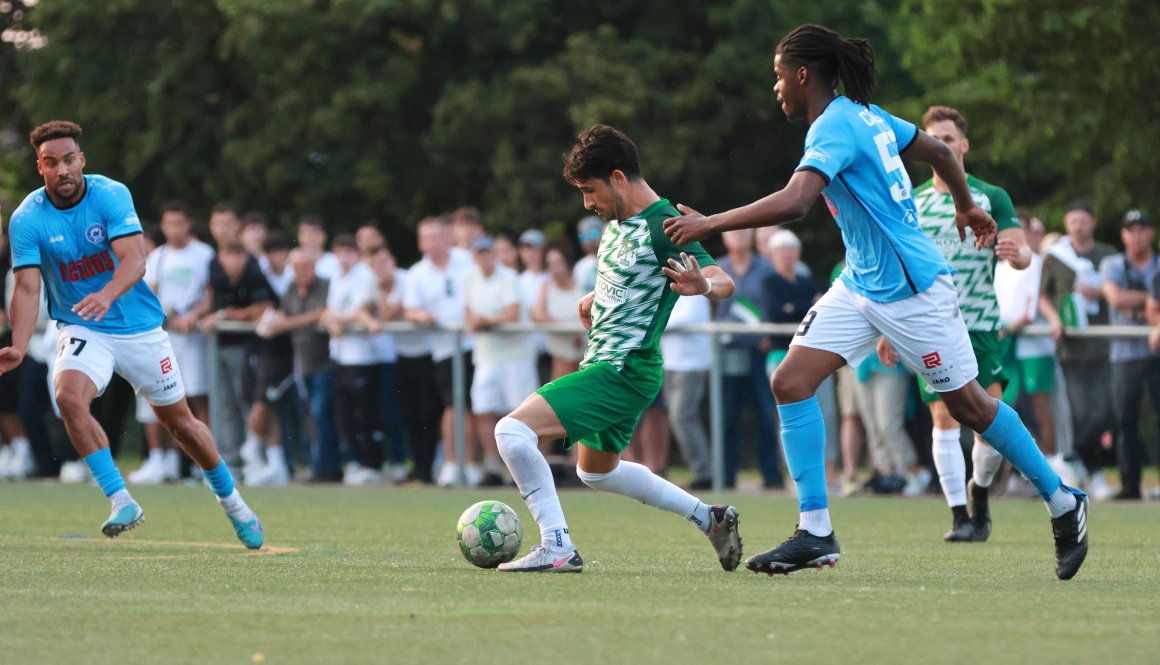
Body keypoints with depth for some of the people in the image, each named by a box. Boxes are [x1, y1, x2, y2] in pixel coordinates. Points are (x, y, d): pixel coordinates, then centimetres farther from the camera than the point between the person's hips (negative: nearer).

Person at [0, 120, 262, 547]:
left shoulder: (111, 195, -14)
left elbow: (134, 260, -26)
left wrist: (106, 296, -47)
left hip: (140, 327, 0)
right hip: (82, 331, 0)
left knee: (180, 422, 8)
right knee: (69, 397, -30)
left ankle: (230, 499, 33)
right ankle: (122, 502, -24)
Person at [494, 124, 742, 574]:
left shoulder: (662, 227, -19)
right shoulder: (618, 221, 9)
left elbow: (725, 281, -29)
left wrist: (702, 284, -49)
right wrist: (596, 298, 21)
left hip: (623, 372, -11)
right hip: (604, 365, 11)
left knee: (513, 430, -22)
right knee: (596, 472, 30)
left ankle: (557, 548, -21)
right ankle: (710, 519, 37)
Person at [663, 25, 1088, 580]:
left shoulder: (835, 126, -21)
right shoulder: (866, 115, 6)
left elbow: (794, 202, -35)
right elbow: (938, 151, 18)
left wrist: (708, 224, -30)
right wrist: (966, 206, 35)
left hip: (911, 289, -9)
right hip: (861, 285, 9)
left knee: (968, 407, 4)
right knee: (790, 381, -5)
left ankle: (1063, 503, 22)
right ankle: (815, 532, -5)